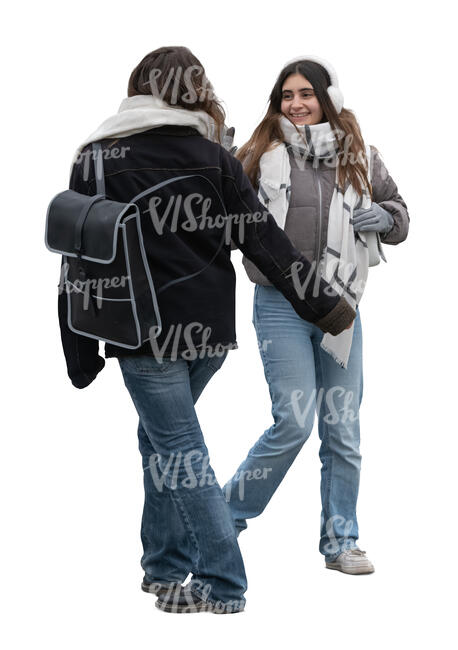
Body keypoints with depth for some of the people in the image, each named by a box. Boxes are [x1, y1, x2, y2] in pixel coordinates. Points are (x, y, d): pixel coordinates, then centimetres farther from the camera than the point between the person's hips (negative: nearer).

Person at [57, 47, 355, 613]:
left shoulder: (98, 159, -3)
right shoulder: (214, 154, 3)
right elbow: (263, 237, 1)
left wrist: (81, 354, 1)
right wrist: (324, 304, 5)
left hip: (146, 332, -4)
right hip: (211, 328, 4)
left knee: (178, 451, 0)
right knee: (161, 437, 20)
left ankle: (223, 587, -1)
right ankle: (165, 568, 26)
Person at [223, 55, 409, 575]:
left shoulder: (359, 158, 7)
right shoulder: (261, 156, -2)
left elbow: (399, 219, 17)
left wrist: (381, 218, -6)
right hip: (281, 307, -3)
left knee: (343, 428, 7)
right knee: (294, 421, -11)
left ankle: (340, 541, 20)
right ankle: (227, 513, 10)